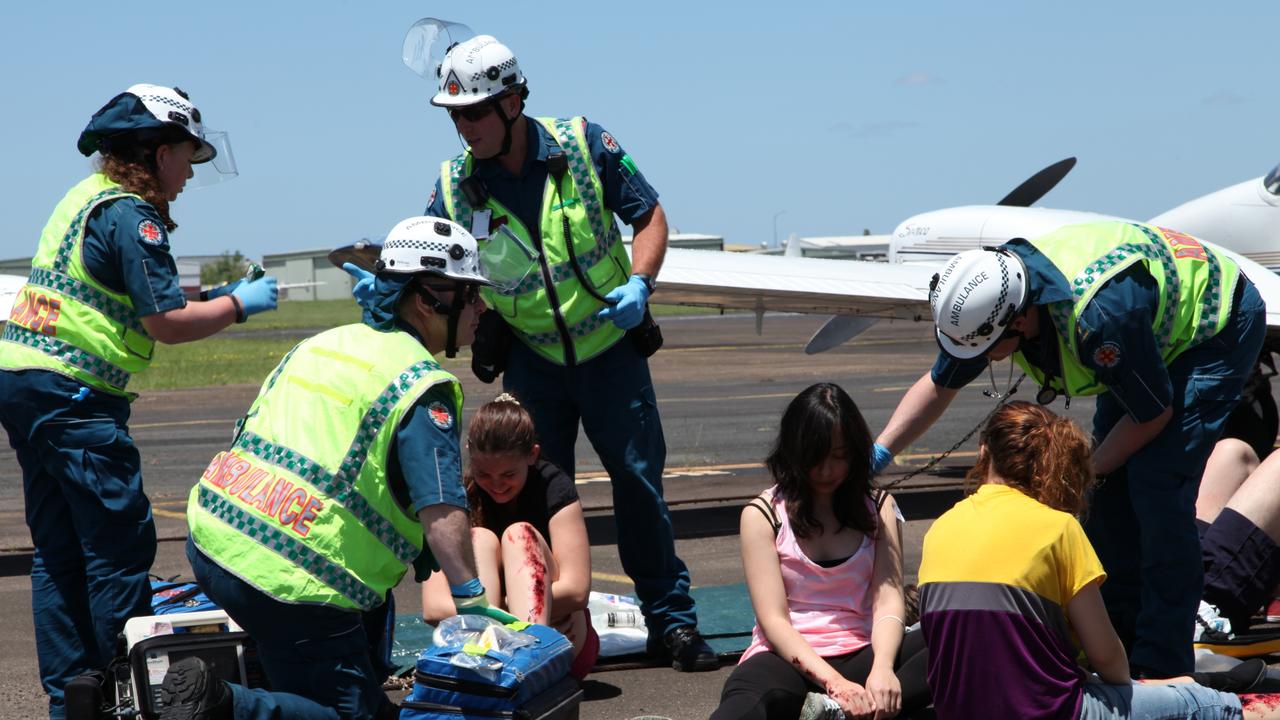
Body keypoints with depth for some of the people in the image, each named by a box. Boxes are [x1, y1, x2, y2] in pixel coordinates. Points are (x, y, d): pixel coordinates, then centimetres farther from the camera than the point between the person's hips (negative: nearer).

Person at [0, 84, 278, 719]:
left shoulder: (87, 196, 17)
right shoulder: (130, 215, -11)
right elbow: (166, 323, -16)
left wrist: (206, 302, 16)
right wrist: (238, 304, -3)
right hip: (71, 393, -10)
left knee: (59, 549, 12)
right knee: (121, 545, -4)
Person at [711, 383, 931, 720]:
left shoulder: (878, 509, 15)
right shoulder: (762, 515, 6)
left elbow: (888, 600, 1)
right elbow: (773, 620, -5)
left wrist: (883, 668, -22)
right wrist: (834, 682, -23)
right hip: (788, 659, -2)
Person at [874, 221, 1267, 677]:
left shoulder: (1098, 316, -43)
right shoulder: (991, 292, -19)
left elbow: (1153, 413, -25)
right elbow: (940, 384, -2)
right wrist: (877, 455, -11)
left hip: (1218, 322, -8)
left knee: (1157, 485, -18)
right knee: (1112, 488, 2)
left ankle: (1162, 666, -14)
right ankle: (1120, 636, 14)